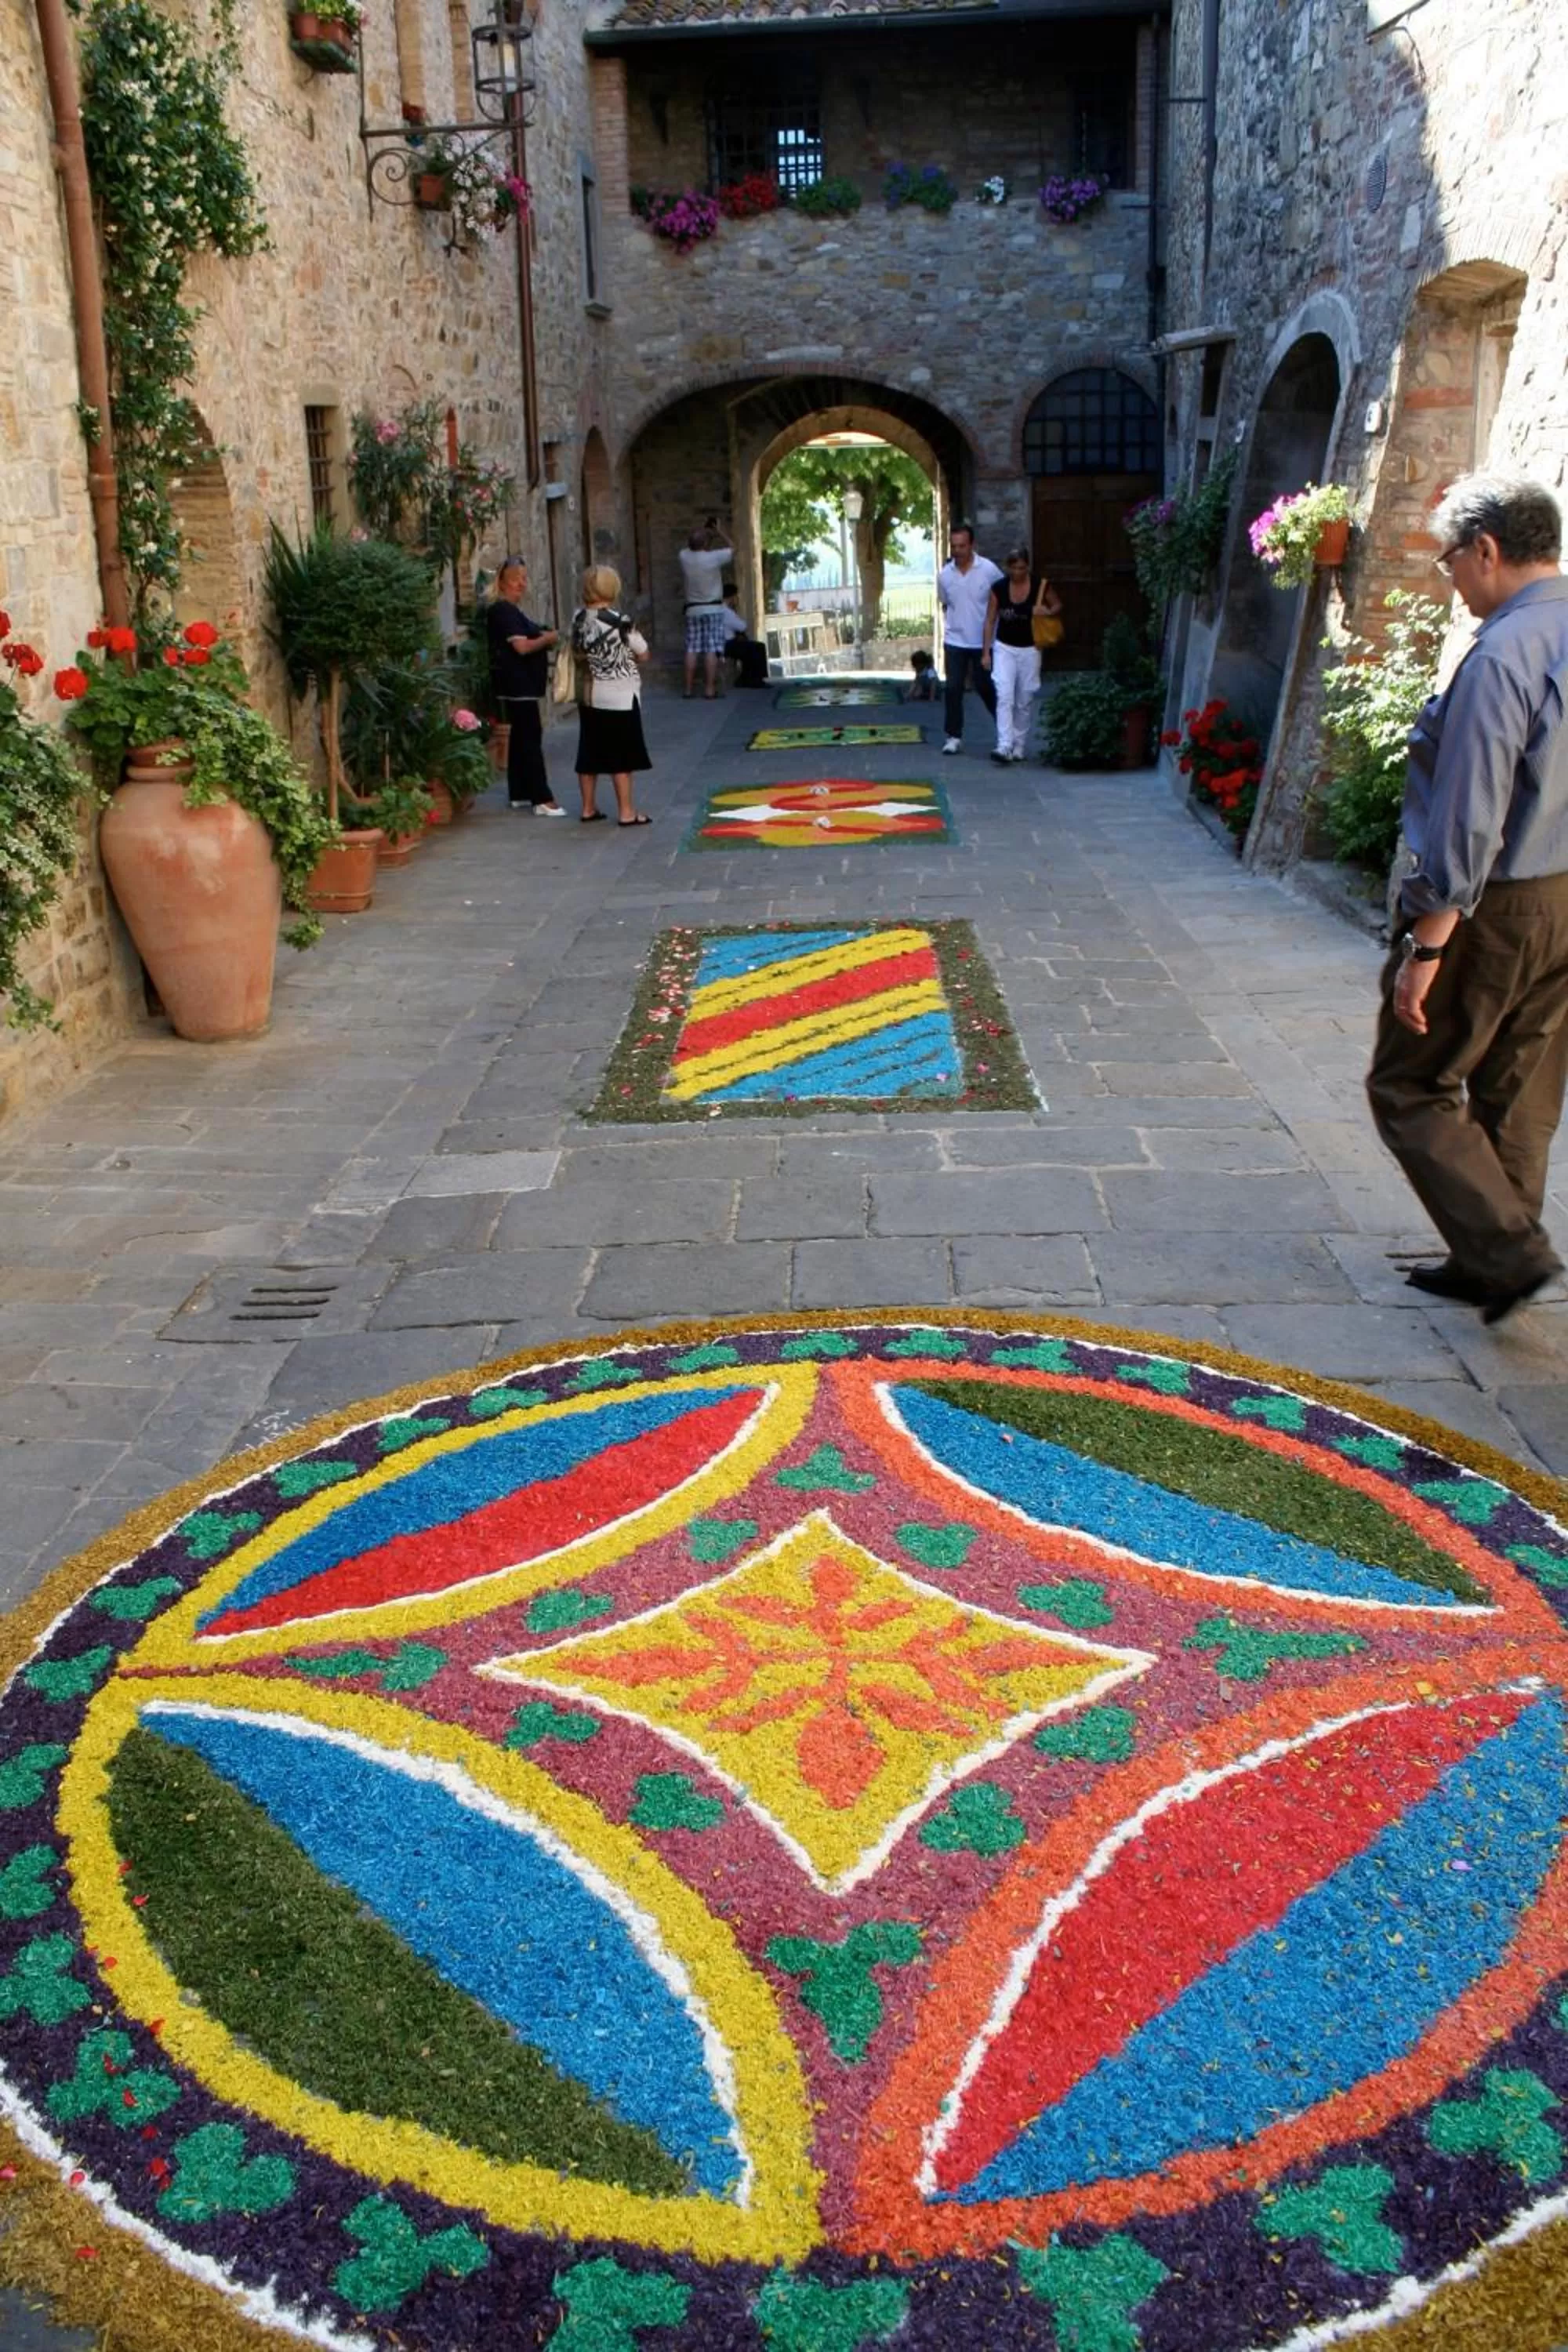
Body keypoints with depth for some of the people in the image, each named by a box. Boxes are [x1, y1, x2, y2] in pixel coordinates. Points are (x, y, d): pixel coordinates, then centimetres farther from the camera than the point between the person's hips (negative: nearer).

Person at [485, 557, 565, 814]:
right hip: (517, 684, -11)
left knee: (521, 737, 13)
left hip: (519, 684, 11)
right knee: (531, 738, -11)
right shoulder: (504, 610, -15)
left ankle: (518, 794, 19)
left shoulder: (511, 610, 17)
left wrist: (543, 638, 5)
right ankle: (542, 799, -11)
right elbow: (522, 647, -23)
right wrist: (548, 639, -10)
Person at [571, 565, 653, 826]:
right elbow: (643, 655, -5)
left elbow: (578, 654, 11)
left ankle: (588, 809, 18)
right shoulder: (620, 620, -15)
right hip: (620, 697, -5)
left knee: (590, 755, 11)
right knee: (622, 757, 1)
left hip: (590, 695, 5)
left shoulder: (579, 618, -1)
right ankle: (627, 813, 4)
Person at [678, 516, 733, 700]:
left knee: (692, 650, 4)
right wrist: (719, 532, 13)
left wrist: (704, 530, 25)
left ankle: (689, 688, 4)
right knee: (711, 650, -6)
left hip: (692, 609, 4)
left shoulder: (684, 557, 0)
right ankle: (710, 689, -10)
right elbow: (733, 550, 5)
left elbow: (688, 546, 25)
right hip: (713, 609, -4)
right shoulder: (713, 557, -11)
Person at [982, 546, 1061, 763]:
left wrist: (1048, 611, -15)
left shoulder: (1041, 585, -8)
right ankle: (1004, 747, -19)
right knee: (1004, 697, -13)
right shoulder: (999, 588, -7)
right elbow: (990, 620, 0)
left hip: (1029, 649, 0)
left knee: (1025, 701, 7)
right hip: (1004, 648, 0)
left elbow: (1057, 605, 8)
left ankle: (1019, 746, 21)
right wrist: (986, 652, -2)